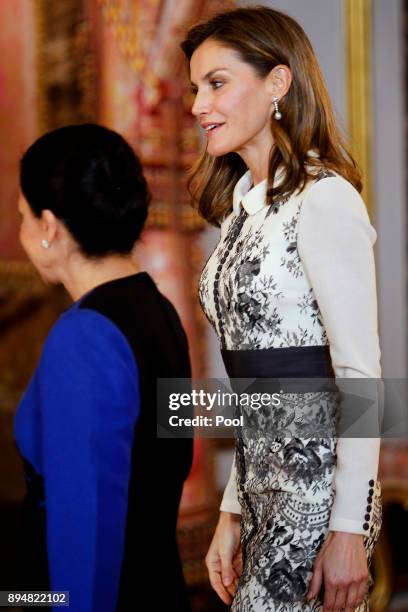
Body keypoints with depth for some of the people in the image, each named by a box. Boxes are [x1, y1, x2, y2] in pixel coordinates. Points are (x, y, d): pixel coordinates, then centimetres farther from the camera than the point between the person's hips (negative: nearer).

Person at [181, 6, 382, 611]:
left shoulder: (324, 199, -12)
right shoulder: (244, 207, 13)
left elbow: (360, 371, -15)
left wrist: (349, 529, -18)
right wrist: (234, 512, 13)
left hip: (318, 487, -8)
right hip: (263, 482, 8)